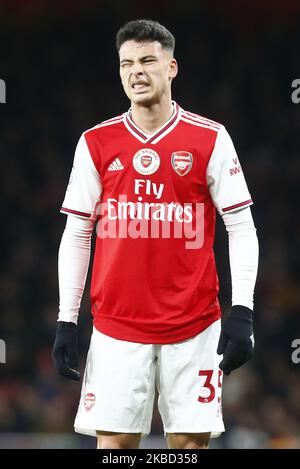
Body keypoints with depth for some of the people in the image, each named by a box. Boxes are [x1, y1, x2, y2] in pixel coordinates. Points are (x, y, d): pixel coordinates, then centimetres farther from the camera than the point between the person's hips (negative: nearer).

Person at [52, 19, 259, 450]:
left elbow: (242, 228, 1)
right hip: (116, 327, 1)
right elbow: (76, 234, 9)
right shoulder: (96, 143, 5)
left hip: (194, 327, -1)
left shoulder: (210, 139, 0)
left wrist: (241, 312, -8)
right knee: (114, 442, -3)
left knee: (191, 441, 0)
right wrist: (66, 320, 4)